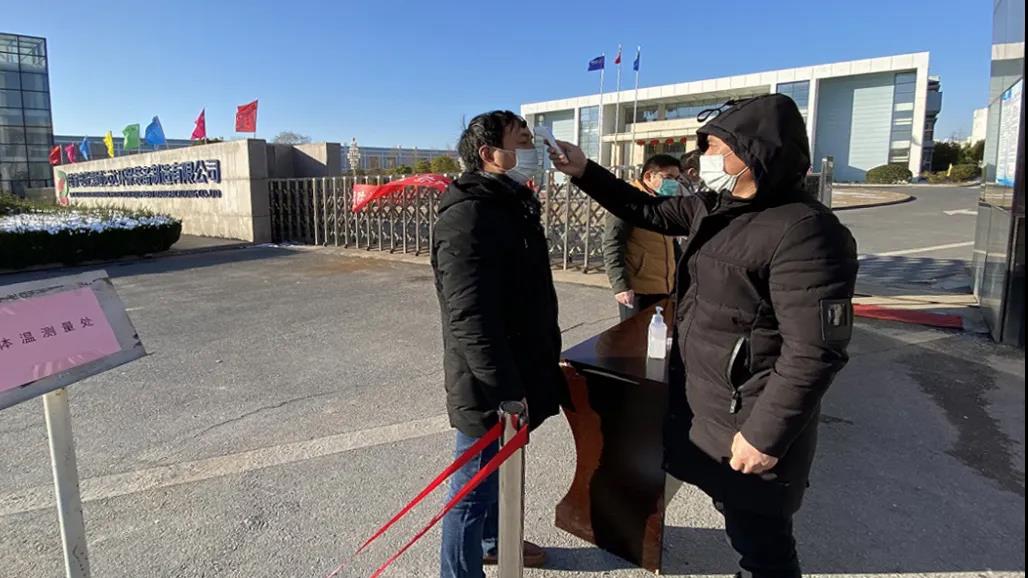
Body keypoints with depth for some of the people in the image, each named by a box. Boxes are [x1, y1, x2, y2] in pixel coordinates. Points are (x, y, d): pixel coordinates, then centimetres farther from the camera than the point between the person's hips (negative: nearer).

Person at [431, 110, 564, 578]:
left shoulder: (511, 204, 11)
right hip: (490, 387, -10)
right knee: (474, 487, 7)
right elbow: (470, 317, -29)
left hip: (513, 375, 10)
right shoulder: (470, 214, -21)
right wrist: (505, 390, -29)